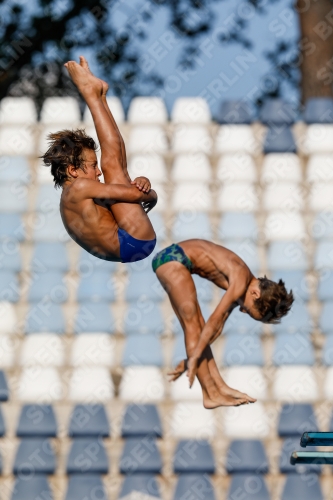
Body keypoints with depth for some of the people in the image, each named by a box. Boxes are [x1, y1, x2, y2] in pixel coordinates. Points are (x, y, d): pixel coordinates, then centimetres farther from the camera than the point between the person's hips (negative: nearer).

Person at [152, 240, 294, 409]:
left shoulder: (237, 288, 9)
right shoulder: (241, 281, -18)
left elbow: (216, 328, 12)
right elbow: (214, 320, -20)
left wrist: (190, 360, 11)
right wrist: (193, 359, -18)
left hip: (177, 260, 9)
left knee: (197, 328, 5)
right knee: (193, 325, -10)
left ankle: (220, 386, 5)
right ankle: (211, 395, -11)